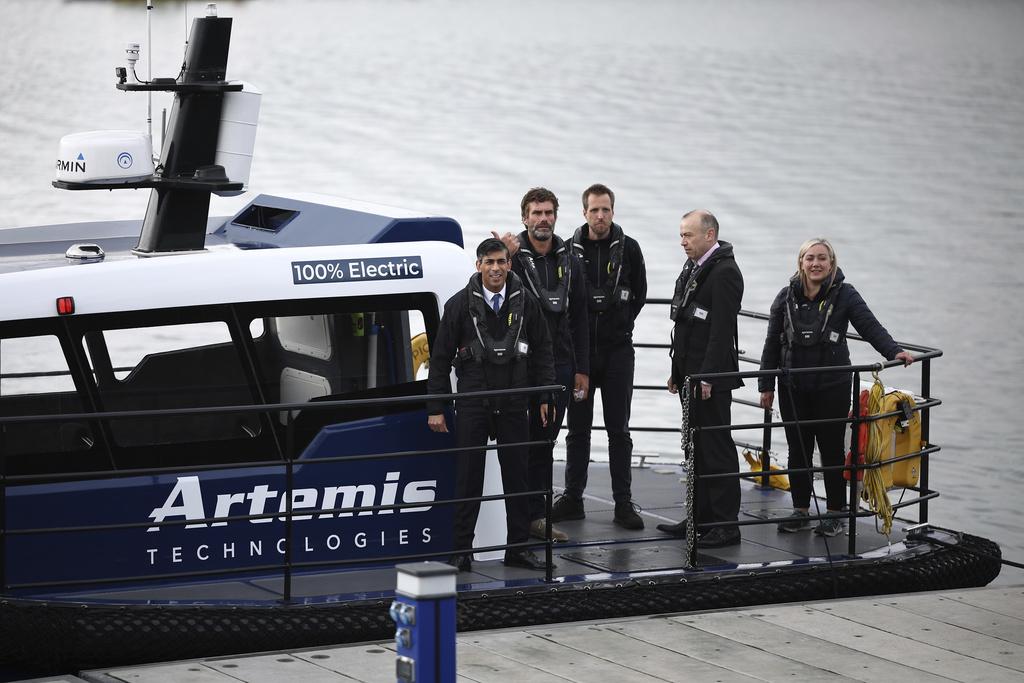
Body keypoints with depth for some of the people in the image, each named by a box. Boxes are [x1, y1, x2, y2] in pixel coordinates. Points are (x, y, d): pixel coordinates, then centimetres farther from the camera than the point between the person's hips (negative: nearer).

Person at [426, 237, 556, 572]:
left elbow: (542, 351, 11)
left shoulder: (525, 303, 3)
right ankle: (461, 551, 5)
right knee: (468, 478, 0)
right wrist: (435, 408, -3)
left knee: (517, 475, 6)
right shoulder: (460, 305, -3)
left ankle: (518, 547, 15)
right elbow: (440, 358, 0)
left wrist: (546, 396, 5)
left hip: (513, 403, 2)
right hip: (472, 404, -2)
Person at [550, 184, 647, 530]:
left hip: (617, 349, -1)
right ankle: (572, 498, 15)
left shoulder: (628, 248, -1)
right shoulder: (571, 250, 0)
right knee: (578, 429, 8)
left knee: (619, 430, 2)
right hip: (579, 349, 1)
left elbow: (639, 293, 9)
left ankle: (623, 503, 5)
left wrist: (621, 323, 3)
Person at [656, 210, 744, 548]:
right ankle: (701, 517, 20)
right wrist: (677, 371, 18)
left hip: (710, 377, -10)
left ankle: (726, 524, -3)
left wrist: (708, 377, -22)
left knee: (716, 448, -6)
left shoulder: (724, 272, -14)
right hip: (690, 374, 10)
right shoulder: (693, 268, 15)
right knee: (698, 447, 13)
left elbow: (721, 329, -20)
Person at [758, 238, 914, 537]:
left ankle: (835, 514, 14)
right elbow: (773, 342, 9)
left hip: (832, 388, -3)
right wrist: (766, 385, 8)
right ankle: (800, 510, 20)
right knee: (798, 450, 9)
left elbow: (870, 326, -12)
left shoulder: (844, 295, -5)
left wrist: (894, 352, -28)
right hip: (793, 388, 3)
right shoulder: (787, 297, 4)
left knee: (832, 451, 5)